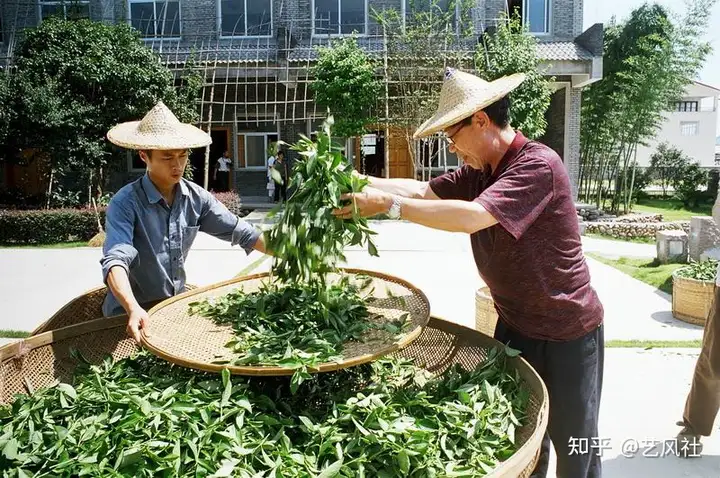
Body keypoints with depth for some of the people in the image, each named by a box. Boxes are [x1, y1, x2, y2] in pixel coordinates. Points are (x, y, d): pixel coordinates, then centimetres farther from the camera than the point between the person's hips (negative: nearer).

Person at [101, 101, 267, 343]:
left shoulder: (196, 197, -3)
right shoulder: (125, 203, -19)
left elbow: (239, 230, 1)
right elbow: (115, 260, -31)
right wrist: (134, 310, -48)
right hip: (136, 312, -4)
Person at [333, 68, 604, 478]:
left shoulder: (539, 165, -24)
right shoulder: (480, 171, 3)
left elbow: (471, 217, -35)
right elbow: (423, 191, 2)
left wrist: (388, 205, -31)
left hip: (568, 334, -7)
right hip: (516, 326, 7)